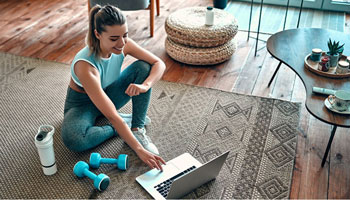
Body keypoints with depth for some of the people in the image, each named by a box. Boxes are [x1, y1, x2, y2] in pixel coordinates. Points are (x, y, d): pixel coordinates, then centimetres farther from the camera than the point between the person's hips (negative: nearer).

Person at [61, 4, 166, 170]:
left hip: (108, 95, 5)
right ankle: (122, 127, -11)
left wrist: (145, 85, -37)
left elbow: (159, 64, -16)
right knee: (72, 139, -37)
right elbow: (111, 116, -40)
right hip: (82, 103, -5)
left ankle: (138, 129, -17)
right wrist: (139, 150, -42)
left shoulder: (123, 44, -22)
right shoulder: (85, 65, -38)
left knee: (143, 66, -18)